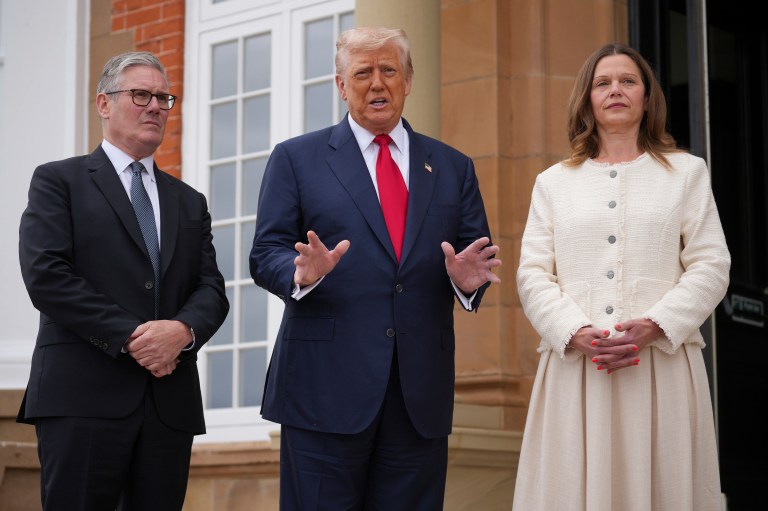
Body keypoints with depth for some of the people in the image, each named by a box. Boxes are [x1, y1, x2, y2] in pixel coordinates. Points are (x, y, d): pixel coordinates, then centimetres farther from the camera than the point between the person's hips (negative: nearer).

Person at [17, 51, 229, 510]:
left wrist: (184, 330, -11)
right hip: (83, 396, -4)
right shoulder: (58, 180, 7)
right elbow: (45, 275, -7)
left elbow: (212, 289, 12)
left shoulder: (189, 202, 22)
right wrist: (129, 337, -14)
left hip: (171, 402, 5)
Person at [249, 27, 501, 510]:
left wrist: (467, 279, -12)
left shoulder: (453, 167, 15)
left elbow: (477, 253, 11)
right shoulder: (297, 159, 7)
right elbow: (266, 254, 1)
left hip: (422, 393, 3)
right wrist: (302, 272, -20)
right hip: (325, 384, -2)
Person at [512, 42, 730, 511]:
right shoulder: (553, 182, 15)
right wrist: (576, 333, -11)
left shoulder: (686, 172, 11)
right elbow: (533, 275, 7)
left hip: (663, 363, -1)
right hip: (575, 365, 1)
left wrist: (654, 326, -12)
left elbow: (710, 266, 3)